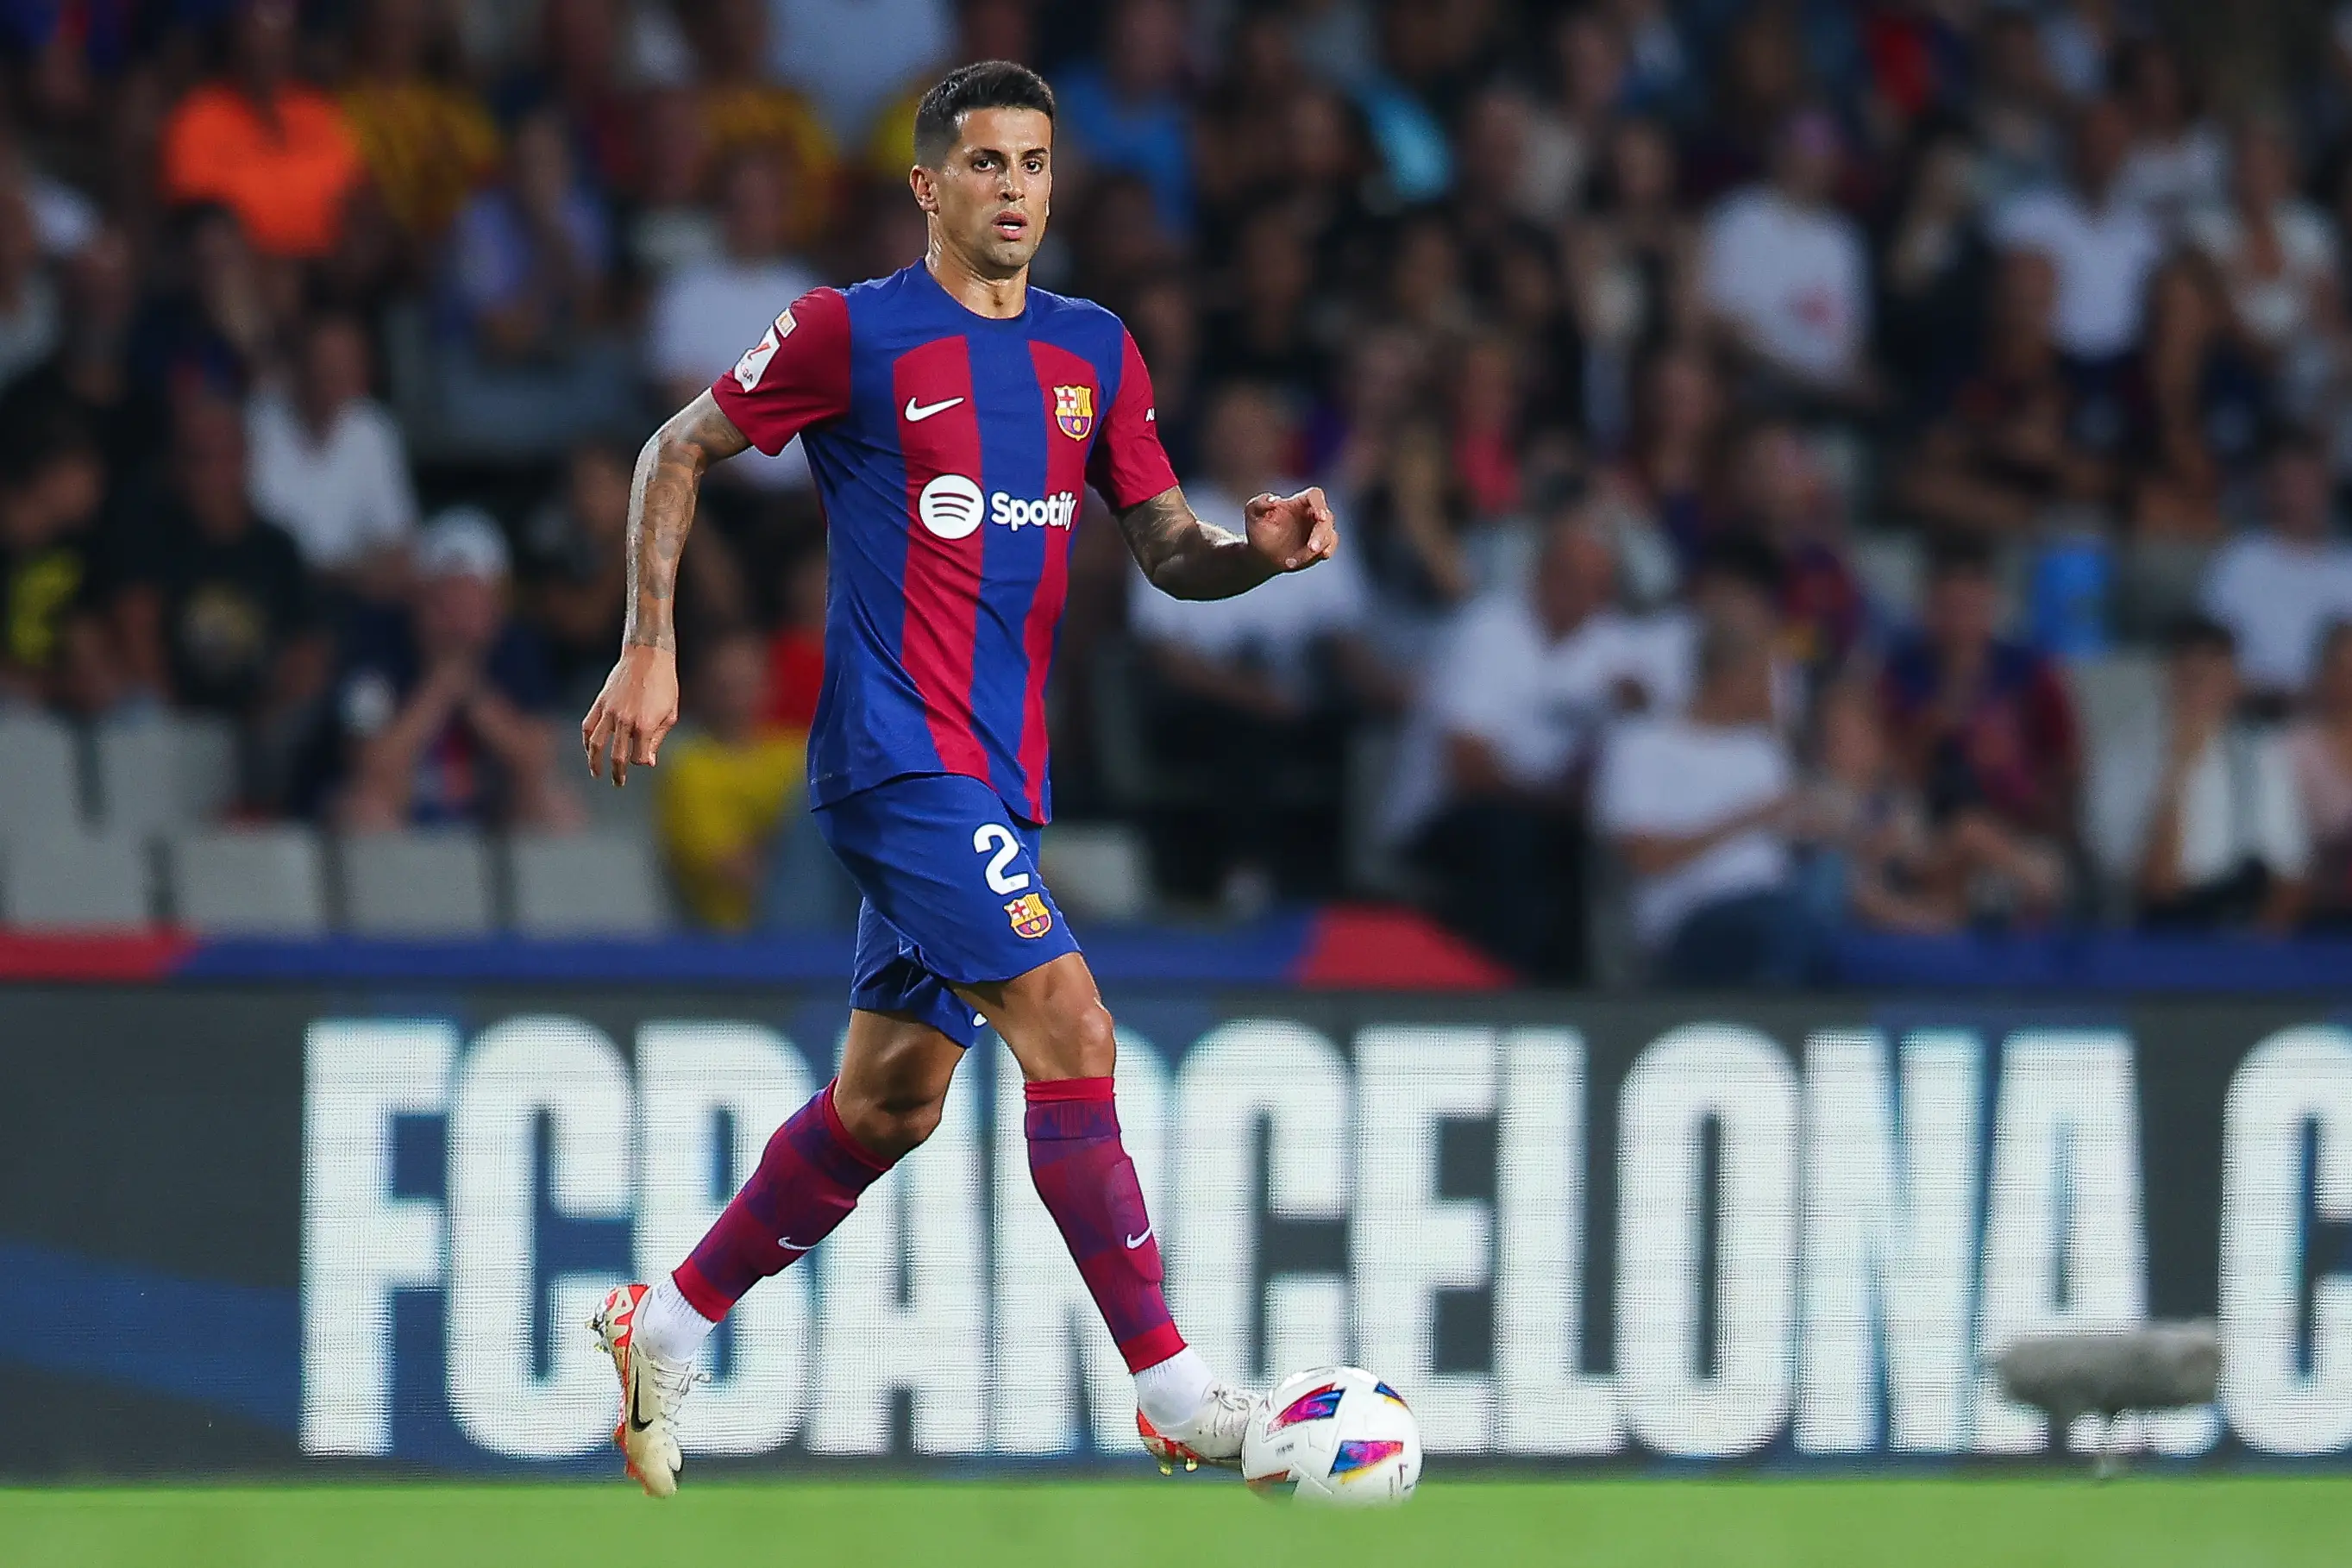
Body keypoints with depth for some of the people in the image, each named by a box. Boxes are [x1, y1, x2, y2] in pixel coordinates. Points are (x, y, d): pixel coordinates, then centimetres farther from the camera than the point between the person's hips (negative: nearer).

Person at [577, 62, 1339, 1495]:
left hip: (1001, 773, 7)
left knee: (888, 1104, 12)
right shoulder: (853, 334, -5)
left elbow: (1168, 550, 13)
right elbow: (679, 454, 4)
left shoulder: (1095, 350, 12)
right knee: (1070, 1028, -18)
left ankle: (667, 1327, 29)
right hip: (899, 752, -7)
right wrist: (651, 650, -3)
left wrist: (1259, 549, -10)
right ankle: (1176, 1395, -16)